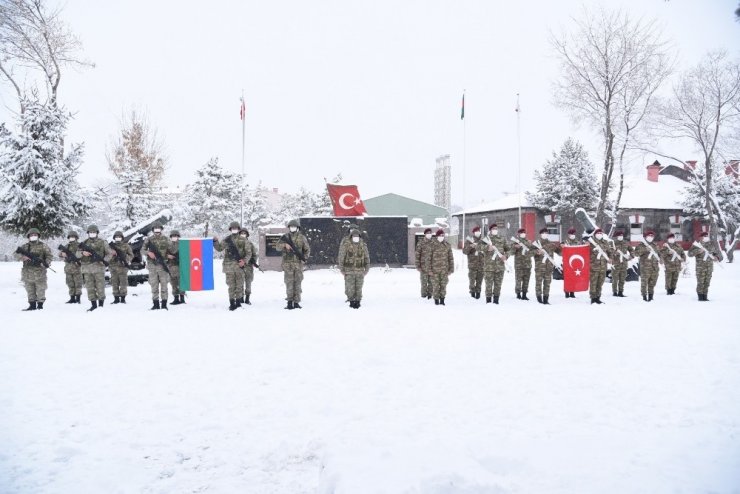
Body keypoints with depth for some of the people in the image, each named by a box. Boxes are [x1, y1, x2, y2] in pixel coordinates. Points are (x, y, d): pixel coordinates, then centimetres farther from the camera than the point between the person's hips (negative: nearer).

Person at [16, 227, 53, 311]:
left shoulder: (43, 246, 3)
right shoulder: (25, 246, 11)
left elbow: (49, 255, 3)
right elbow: (19, 254, 2)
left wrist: (46, 263, -14)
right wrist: (23, 256, -21)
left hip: (39, 271, -3)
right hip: (28, 272, 3)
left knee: (40, 289, -2)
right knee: (30, 290, 8)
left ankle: (40, 304, 5)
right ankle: (32, 304, 15)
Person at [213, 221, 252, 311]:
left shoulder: (243, 240, 5)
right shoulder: (227, 240, 7)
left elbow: (248, 253, 4)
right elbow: (219, 248, 9)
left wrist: (244, 261, -11)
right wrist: (215, 241, -8)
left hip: (240, 265, 0)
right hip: (229, 265, 0)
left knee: (239, 285, 5)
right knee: (231, 285, 1)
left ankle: (238, 302, 15)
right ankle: (232, 303, 4)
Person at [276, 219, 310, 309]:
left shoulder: (302, 237, 7)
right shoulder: (285, 237, 6)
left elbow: (307, 249, 11)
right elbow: (278, 247, -3)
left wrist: (305, 258, -4)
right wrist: (285, 245, -23)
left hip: (298, 263, 1)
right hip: (288, 263, -1)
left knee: (298, 282, 3)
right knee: (289, 282, -3)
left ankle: (296, 302, 7)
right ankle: (289, 301, 1)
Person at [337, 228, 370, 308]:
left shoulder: (363, 246, 0)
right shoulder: (345, 245, -8)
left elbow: (367, 258, 6)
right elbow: (341, 258, -4)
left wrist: (367, 269, 0)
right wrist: (341, 269, -7)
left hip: (360, 271, 2)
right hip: (349, 270, -2)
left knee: (358, 288, 3)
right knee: (350, 288, -3)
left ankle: (357, 302, 16)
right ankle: (351, 301, 14)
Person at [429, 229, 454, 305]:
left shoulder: (447, 245, 4)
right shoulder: (432, 245, -3)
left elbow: (450, 258, 8)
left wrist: (451, 269, 4)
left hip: (444, 269, 2)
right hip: (435, 268, -2)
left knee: (443, 284, 4)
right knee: (435, 285, 1)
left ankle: (442, 300, 14)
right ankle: (436, 299, 13)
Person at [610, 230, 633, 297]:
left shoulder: (626, 243, 8)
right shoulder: (614, 243, -5)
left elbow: (632, 250, 18)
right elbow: (610, 254, -9)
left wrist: (630, 256, 2)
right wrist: (612, 263, -17)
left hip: (624, 264, 4)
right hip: (616, 264, -4)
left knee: (622, 279, 8)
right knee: (615, 279, -1)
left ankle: (620, 292, 15)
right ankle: (614, 292, 7)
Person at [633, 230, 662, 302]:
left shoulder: (654, 246, 18)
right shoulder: (641, 246, 0)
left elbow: (658, 254, 29)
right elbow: (636, 253, -12)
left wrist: (660, 260, 9)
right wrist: (644, 250, -22)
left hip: (655, 267, 5)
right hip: (645, 267, -5)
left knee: (653, 282, 7)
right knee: (644, 282, -7)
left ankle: (650, 295, 16)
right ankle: (644, 296, 1)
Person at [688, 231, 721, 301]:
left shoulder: (711, 245, 10)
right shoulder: (697, 245, -2)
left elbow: (716, 252, 24)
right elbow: (690, 253, -9)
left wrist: (716, 257, 3)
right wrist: (698, 251, -23)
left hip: (709, 266, 4)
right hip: (700, 267, -4)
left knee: (707, 282, 6)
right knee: (700, 282, -5)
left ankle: (705, 296, 13)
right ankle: (700, 297, 2)